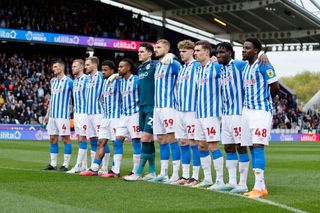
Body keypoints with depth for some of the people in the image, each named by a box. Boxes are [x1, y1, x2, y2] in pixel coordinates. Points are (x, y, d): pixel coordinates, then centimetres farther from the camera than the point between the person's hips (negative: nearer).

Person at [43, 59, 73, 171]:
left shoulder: (69, 81, -6)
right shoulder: (53, 81, 15)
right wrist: (47, 114, 18)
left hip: (63, 115, -7)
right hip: (53, 115, 7)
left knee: (66, 139, -4)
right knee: (53, 139, 8)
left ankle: (65, 164, -1)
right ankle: (53, 164, 13)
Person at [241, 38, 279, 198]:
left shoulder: (263, 66, -10)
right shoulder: (244, 67, 15)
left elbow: (275, 88, -8)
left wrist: (263, 101, 6)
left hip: (261, 111, -8)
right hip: (247, 110, 8)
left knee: (258, 146, -15)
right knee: (252, 148, 7)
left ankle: (259, 187, -15)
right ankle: (260, 186, 12)